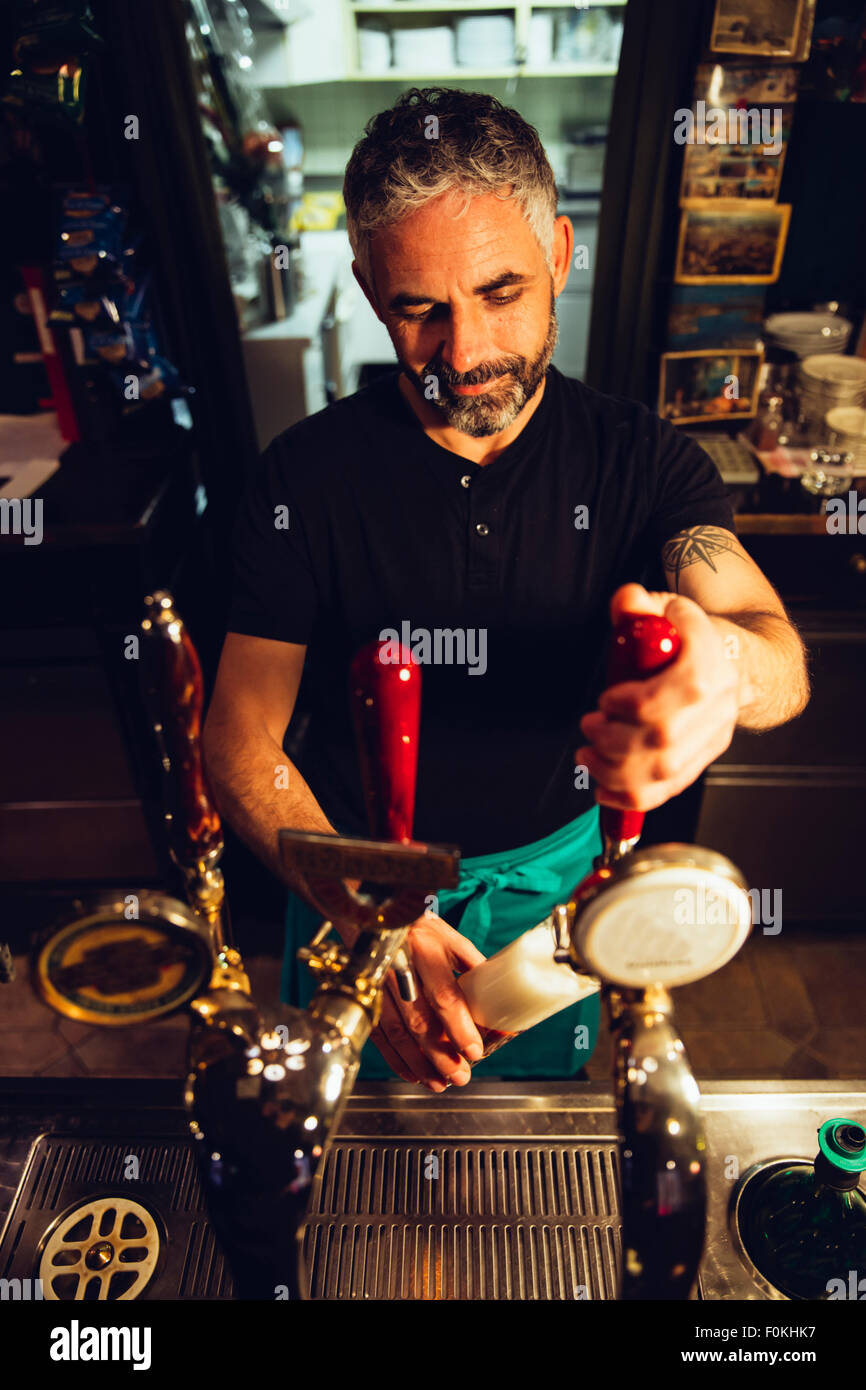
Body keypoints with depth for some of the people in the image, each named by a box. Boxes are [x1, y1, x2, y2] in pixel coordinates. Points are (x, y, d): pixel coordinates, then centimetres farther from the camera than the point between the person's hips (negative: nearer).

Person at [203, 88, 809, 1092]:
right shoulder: (310, 474, -19)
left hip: (555, 870, 2)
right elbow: (241, 741, -20)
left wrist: (727, 665, -54)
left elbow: (782, 660, -27)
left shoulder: (640, 460, -15)